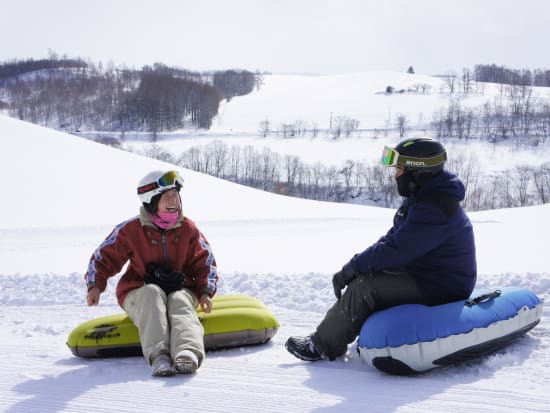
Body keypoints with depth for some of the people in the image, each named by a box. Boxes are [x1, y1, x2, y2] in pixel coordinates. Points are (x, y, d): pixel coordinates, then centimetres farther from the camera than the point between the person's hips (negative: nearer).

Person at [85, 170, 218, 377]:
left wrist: (205, 292, -5)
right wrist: (95, 285, -10)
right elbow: (104, 256, 6)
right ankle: (158, 356, -58)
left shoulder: (187, 229, 5)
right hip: (139, 294, -1)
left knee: (180, 302, -35)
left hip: (180, 291, 1)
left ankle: (188, 352, -67)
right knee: (153, 293, -37)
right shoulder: (131, 229, -2)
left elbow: (204, 262, 11)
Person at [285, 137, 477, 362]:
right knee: (365, 274, 9)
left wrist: (353, 267, -20)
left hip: (440, 290, -11)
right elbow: (393, 237, 14)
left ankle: (322, 345, -7)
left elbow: (396, 250, -30)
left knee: (363, 286, -19)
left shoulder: (434, 209, -27)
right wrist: (358, 265, 1)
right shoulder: (422, 197, 9)